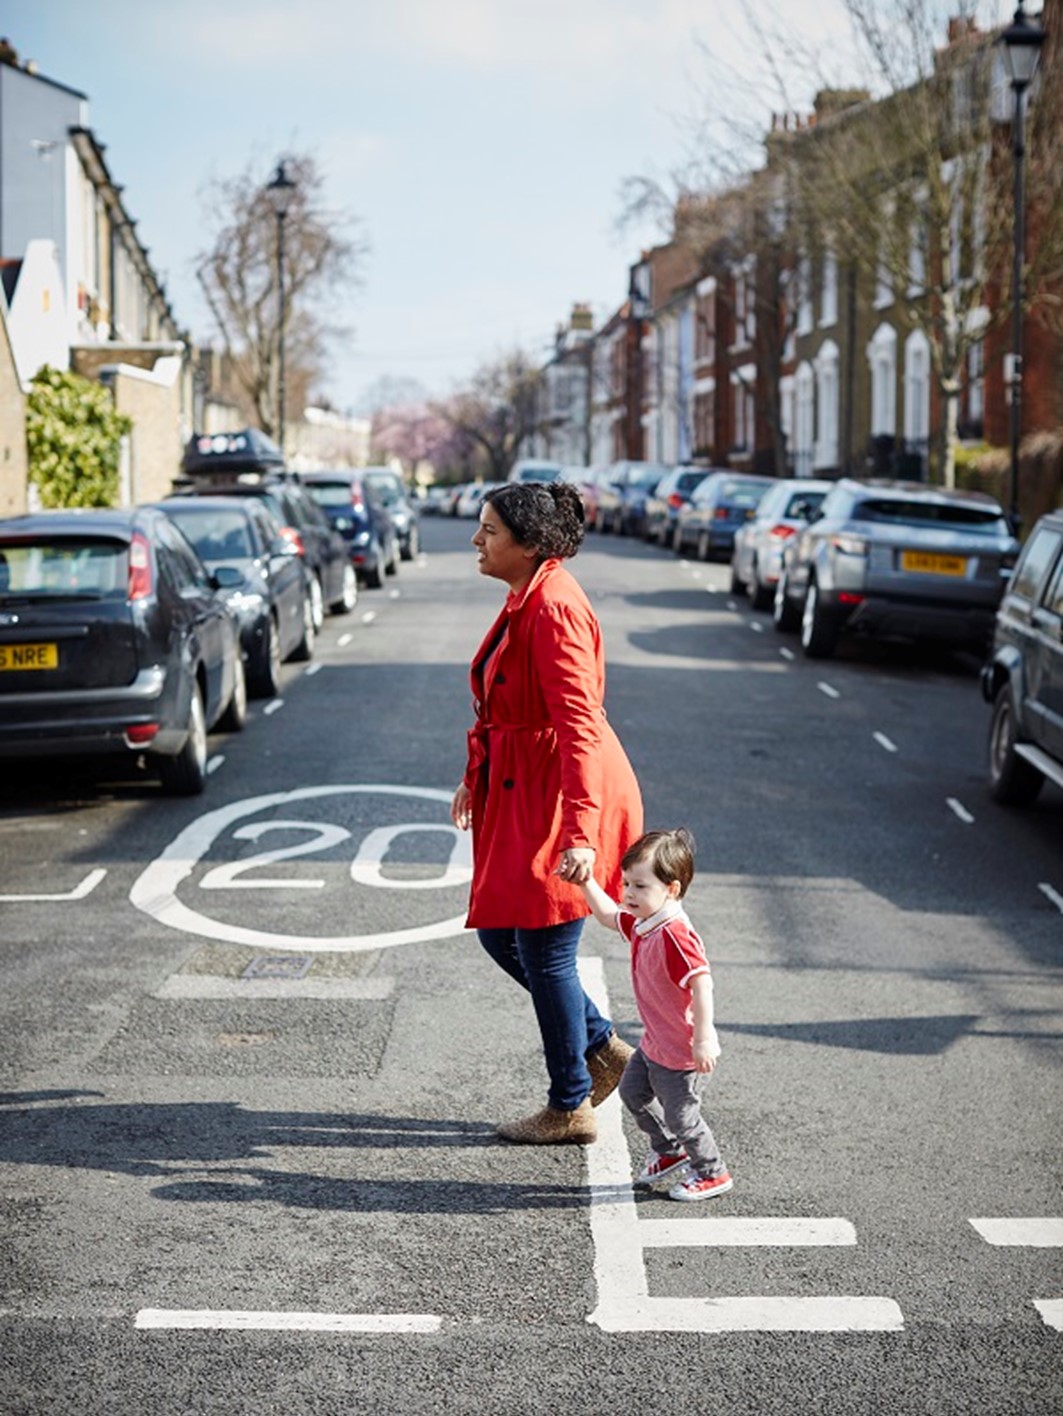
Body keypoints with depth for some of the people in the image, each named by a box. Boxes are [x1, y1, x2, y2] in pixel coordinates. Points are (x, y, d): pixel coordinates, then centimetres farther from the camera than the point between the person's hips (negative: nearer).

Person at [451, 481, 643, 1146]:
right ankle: (605, 1049, 29)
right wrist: (476, 780, 29)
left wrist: (579, 830, -32)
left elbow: (577, 725, -27)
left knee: (544, 951, 0)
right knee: (498, 933, 16)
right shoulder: (524, 599, 10)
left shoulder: (556, 609, -21)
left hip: (561, 795, -10)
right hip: (520, 792, 10)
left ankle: (571, 1108, 16)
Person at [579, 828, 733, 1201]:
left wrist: (703, 1039, -39)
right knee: (633, 1092, 25)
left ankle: (711, 1173, 26)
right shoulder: (641, 923, 0)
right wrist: (585, 881, 12)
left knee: (681, 1113, 5)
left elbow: (701, 982, -37)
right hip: (655, 1043, 10)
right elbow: (608, 915, 20)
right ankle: (670, 1152, 43)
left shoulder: (674, 935, -31)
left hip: (682, 1051, -10)